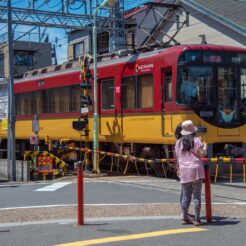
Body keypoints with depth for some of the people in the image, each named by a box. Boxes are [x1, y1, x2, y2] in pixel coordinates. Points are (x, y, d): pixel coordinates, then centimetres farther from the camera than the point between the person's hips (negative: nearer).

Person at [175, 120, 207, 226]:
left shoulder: (178, 142, 8)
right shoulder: (196, 141, -4)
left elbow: (177, 157, 14)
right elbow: (202, 154, -6)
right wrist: (205, 147, 12)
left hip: (184, 171, 4)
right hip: (195, 169, -4)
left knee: (185, 195, 10)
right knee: (197, 195, 1)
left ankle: (185, 218, 9)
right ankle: (197, 219, 1)